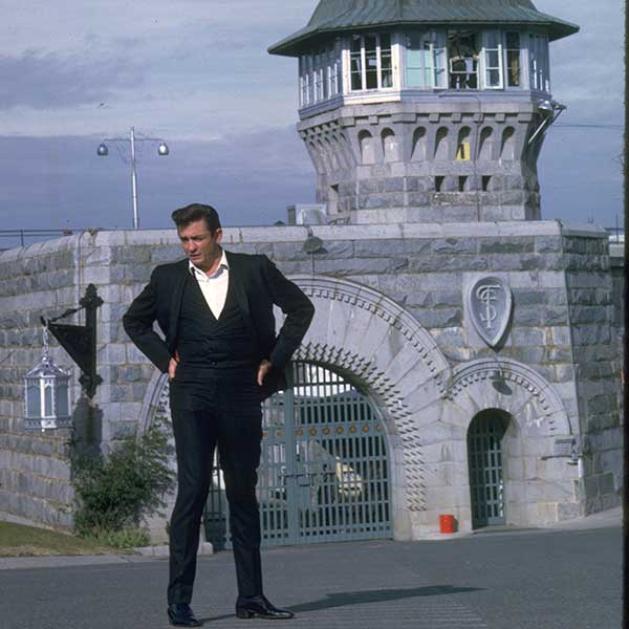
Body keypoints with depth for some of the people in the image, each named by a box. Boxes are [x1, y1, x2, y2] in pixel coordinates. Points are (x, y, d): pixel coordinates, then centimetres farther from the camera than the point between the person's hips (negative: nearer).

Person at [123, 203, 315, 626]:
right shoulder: (169, 278, 5)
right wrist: (163, 358, 7)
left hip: (241, 396, 1)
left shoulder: (255, 270, 3)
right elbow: (134, 321, 20)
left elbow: (301, 308, 12)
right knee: (193, 491, -10)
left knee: (244, 495, 7)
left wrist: (275, 358, 6)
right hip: (192, 395, -1)